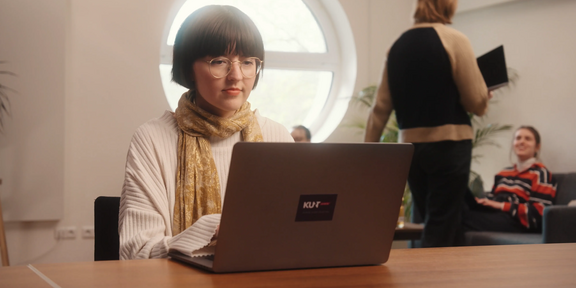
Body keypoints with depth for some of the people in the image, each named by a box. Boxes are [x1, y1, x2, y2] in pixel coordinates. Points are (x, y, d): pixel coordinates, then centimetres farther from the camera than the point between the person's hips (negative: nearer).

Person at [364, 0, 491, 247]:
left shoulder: (398, 45, 8)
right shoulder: (454, 40, -7)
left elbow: (381, 106, 6)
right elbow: (477, 102, -9)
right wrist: (485, 97, 14)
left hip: (409, 145, 6)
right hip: (448, 143, -5)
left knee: (433, 224, 16)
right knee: (442, 229, 0)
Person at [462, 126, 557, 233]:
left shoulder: (540, 173, 6)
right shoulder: (503, 173, 28)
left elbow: (537, 214, -7)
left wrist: (501, 206, -12)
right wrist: (478, 201, -3)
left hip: (517, 223, -6)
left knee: (463, 216, -32)